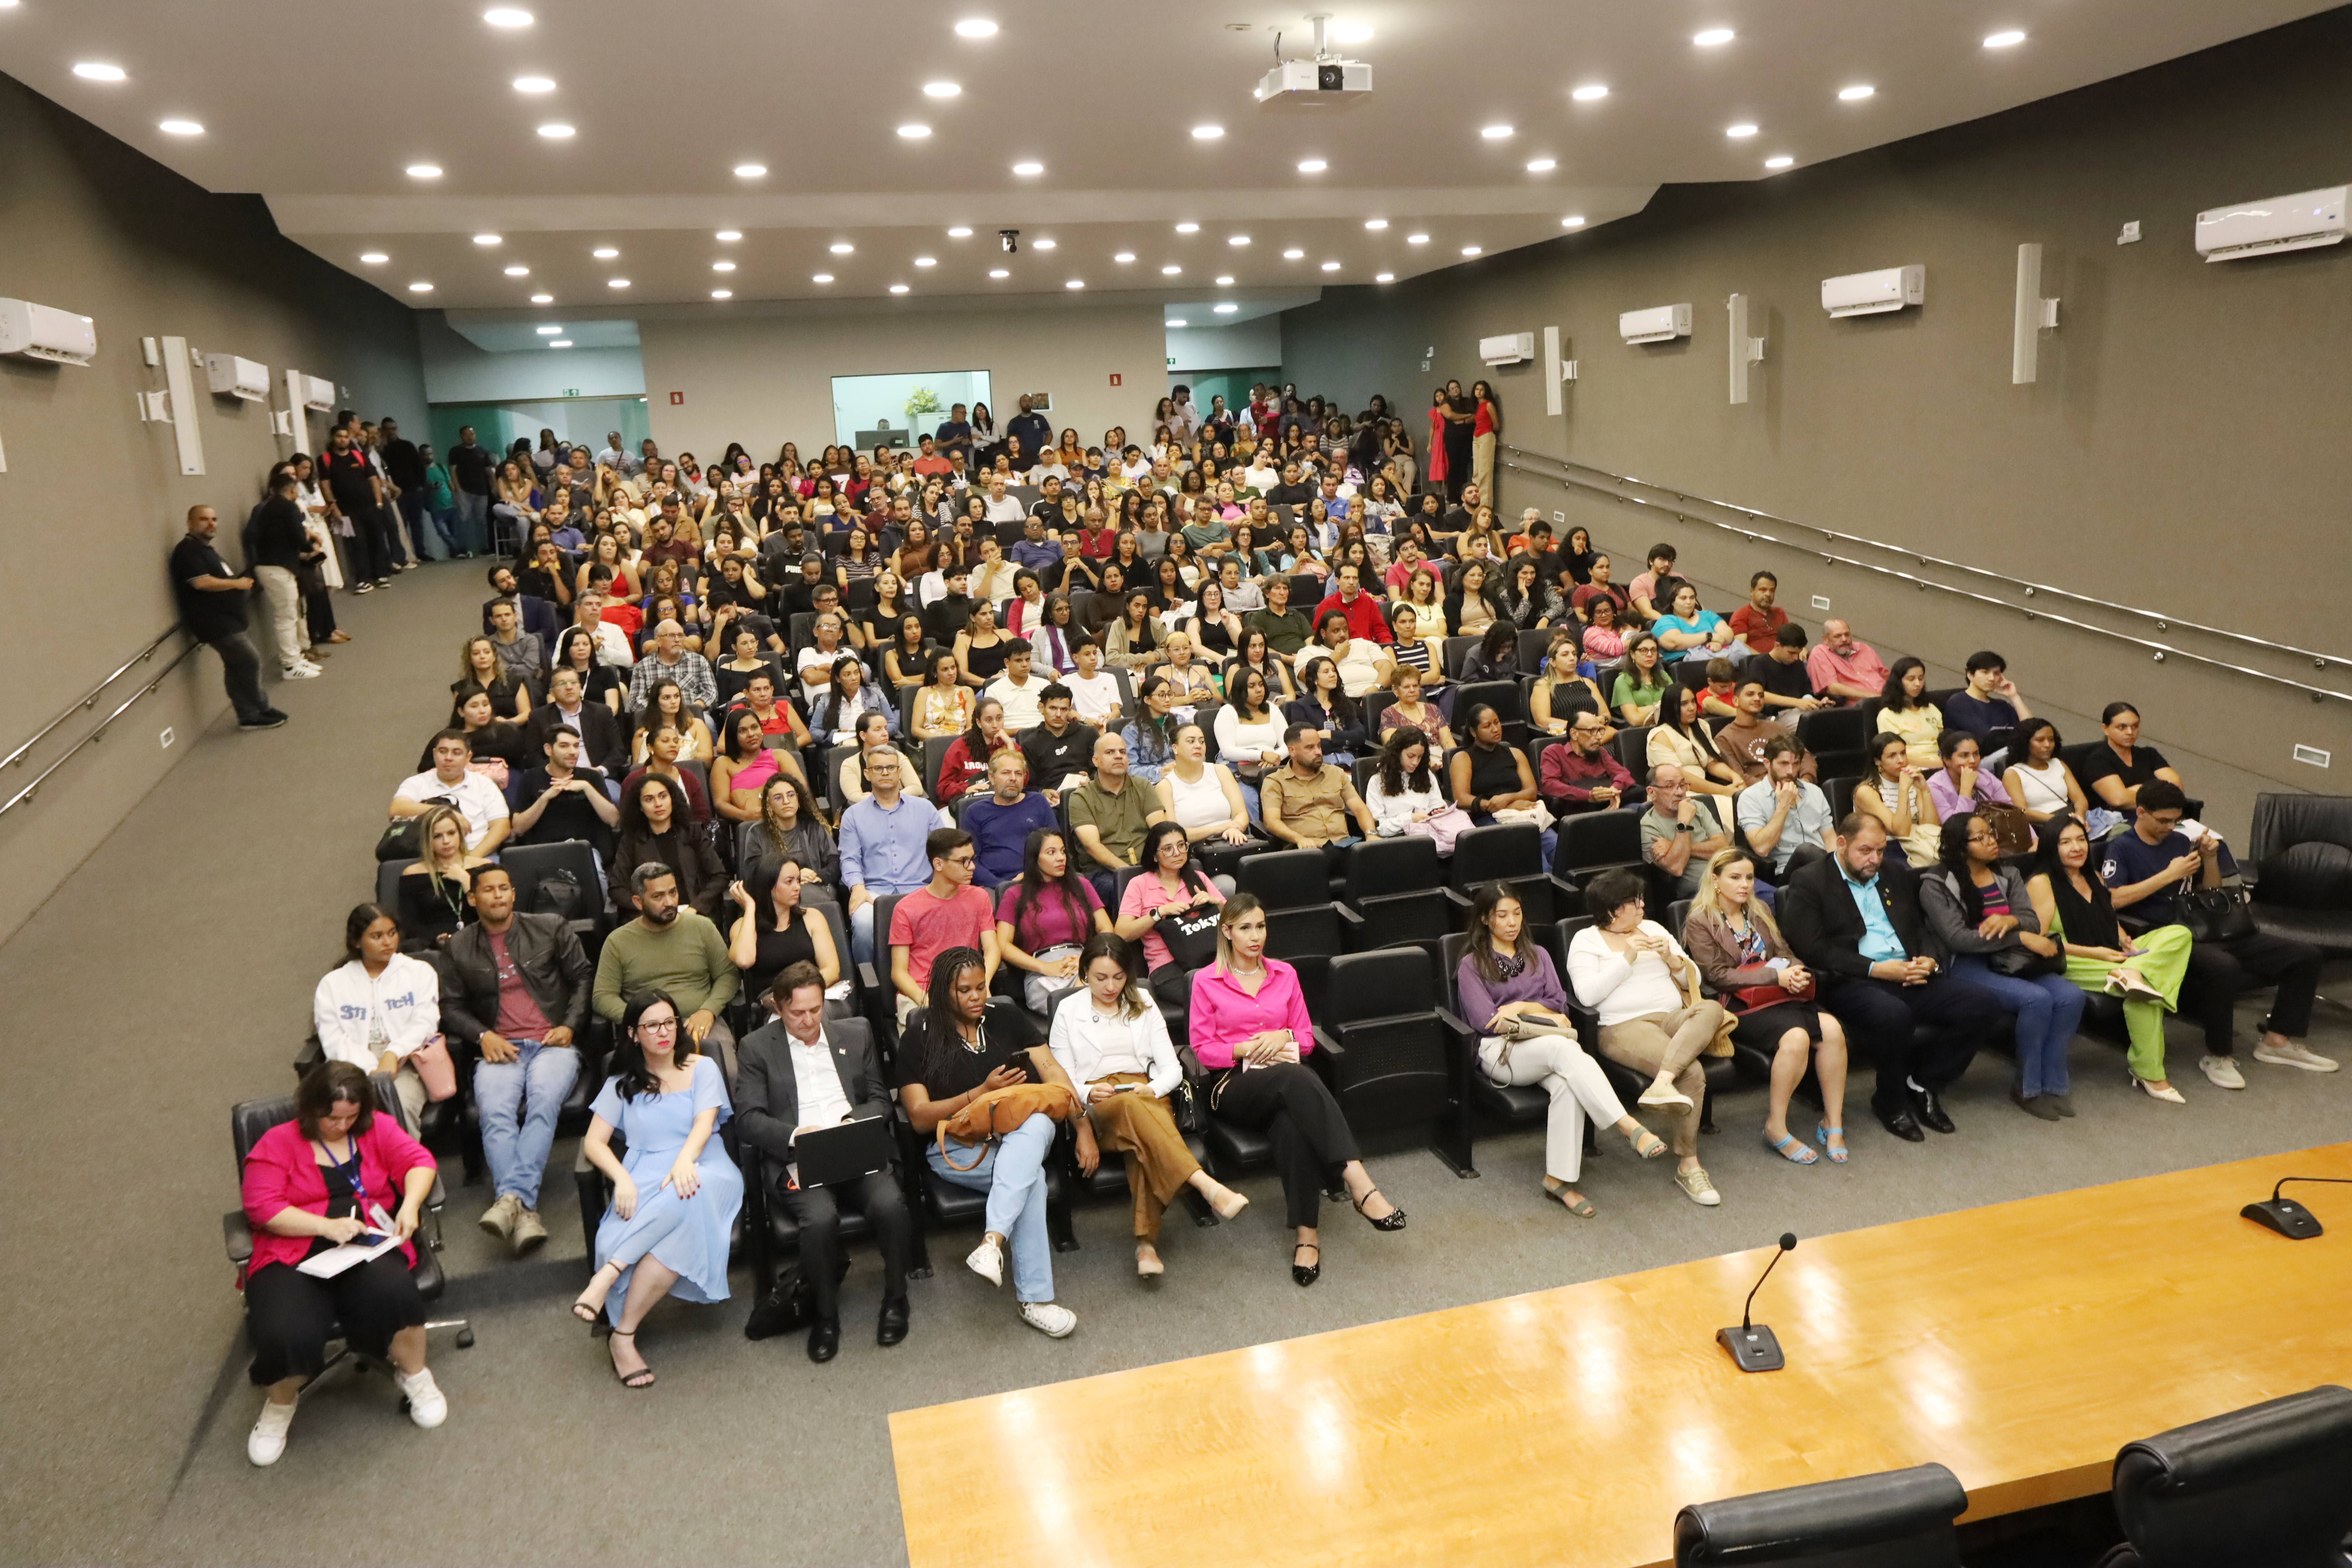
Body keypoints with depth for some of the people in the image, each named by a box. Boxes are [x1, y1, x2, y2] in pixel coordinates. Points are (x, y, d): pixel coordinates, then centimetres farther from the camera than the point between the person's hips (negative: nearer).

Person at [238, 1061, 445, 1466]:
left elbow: (418, 1161, 4)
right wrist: (327, 1226, -16)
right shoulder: (278, 1143, 7)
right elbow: (261, 1207, -4)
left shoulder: (377, 1129, 13)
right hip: (294, 1256, -1)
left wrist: (410, 1204, -17)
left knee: (390, 1291, -35)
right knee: (287, 1336, -30)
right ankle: (280, 1404, 9)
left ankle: (415, 1377, -4)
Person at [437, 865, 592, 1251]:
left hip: (553, 1045, -1)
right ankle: (523, 1210, -43)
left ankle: (512, 1199, -43)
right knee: (495, 1114, -31)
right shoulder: (458, 949, 18)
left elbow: (583, 979, 13)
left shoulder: (552, 929, 14)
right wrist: (483, 1036, -3)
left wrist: (570, 1025, -2)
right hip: (499, 1049, 1)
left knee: (543, 1102, -34)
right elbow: (451, 1007, 16)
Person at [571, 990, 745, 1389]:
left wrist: (684, 1160, -26)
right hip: (645, 1180, 0)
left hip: (701, 1172, 0)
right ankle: (624, 1337, -28)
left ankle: (605, 1278, -35)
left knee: (686, 1201, -41)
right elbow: (594, 1143, 9)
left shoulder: (702, 1068, 15)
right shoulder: (622, 1084, 20)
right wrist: (622, 1178, -13)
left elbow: (704, 1124, -2)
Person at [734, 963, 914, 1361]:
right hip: (798, 1163, -2)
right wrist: (795, 1135, -17)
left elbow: (880, 1100, 19)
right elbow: (747, 1119, 1)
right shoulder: (758, 1047, 10)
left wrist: (854, 1121, -4)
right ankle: (825, 1315, -10)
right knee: (821, 1217, -34)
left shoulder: (853, 1042, 21)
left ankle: (895, 1299, -5)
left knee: (891, 1204, -28)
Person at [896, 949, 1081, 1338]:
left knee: (1038, 1123, -36)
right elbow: (920, 1118, -2)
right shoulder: (920, 1038, 5)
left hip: (1019, 1134, 3)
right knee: (1031, 1176, -33)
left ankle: (993, 1240, -48)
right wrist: (982, 1093, -14)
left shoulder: (1007, 1020, 14)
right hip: (955, 1148, -2)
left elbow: (1051, 1071, 6)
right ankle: (1034, 1299, -33)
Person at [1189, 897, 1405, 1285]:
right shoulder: (1206, 981, 9)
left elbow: (1307, 1040, 18)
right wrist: (1249, 1049, -10)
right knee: (1296, 1079, -39)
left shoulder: (1285, 974, 18)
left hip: (1287, 1078, 3)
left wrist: (1283, 1037, -6)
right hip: (1235, 1084, -3)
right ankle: (1360, 1184, -52)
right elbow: (1203, 1048, 5)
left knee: (1293, 1119, -38)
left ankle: (1306, 1232, -43)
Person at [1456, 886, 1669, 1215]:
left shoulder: (1537, 955, 23)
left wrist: (1520, 1007, -4)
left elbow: (1560, 1005, 14)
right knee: (1562, 1047, -36)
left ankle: (1559, 1177, -31)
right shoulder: (1472, 965, 9)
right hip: (1500, 1052, -4)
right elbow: (1487, 1022, -3)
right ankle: (1630, 1129, -45)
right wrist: (1545, 1017, -3)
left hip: (1547, 1047, 4)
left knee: (1567, 1084, -34)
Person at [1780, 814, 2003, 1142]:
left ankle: (1922, 1085, 4)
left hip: (1910, 977, 7)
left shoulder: (1897, 875, 20)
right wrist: (1875, 969, -16)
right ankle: (1890, 1103, -9)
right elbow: (1813, 949, -11)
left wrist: (1929, 960, 0)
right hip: (1850, 983, -7)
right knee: (1894, 1015, -38)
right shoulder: (1809, 882, -2)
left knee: (1985, 1006, -13)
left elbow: (1921, 928, 24)